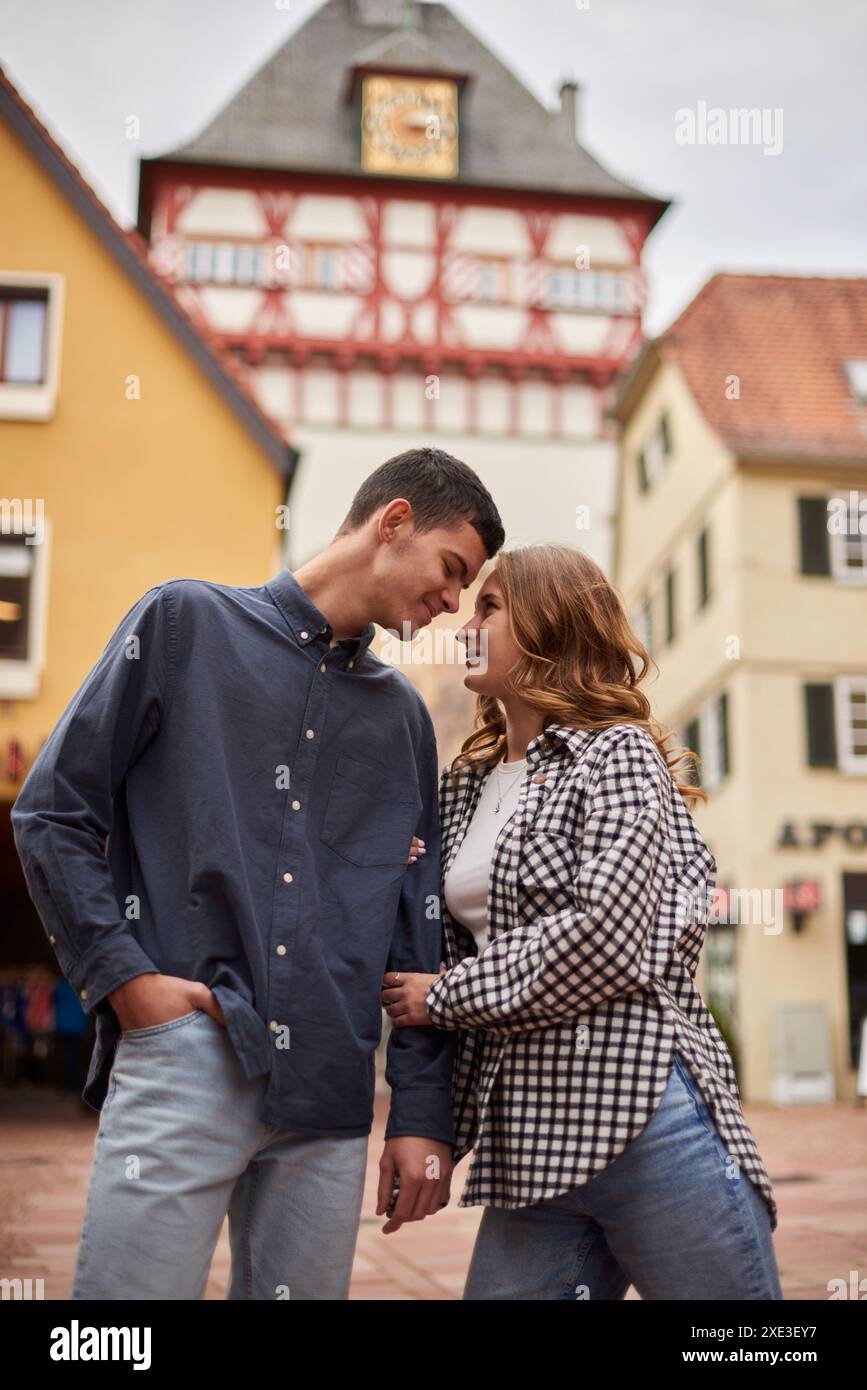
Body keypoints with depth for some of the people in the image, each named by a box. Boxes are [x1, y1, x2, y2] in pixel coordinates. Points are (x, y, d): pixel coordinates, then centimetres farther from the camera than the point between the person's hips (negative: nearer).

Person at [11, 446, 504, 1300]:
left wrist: (423, 1112, 9)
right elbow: (53, 811, 2)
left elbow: (420, 934, 14)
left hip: (331, 1096, 4)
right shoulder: (188, 621, 5)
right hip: (184, 1060, -4)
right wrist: (121, 973, -8)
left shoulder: (402, 716, 17)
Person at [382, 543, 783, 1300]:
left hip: (642, 1117, -6)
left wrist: (443, 996, -8)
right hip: (528, 1142, 6)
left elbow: (605, 943, -17)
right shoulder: (464, 785, 16)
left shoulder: (619, 754, -5)